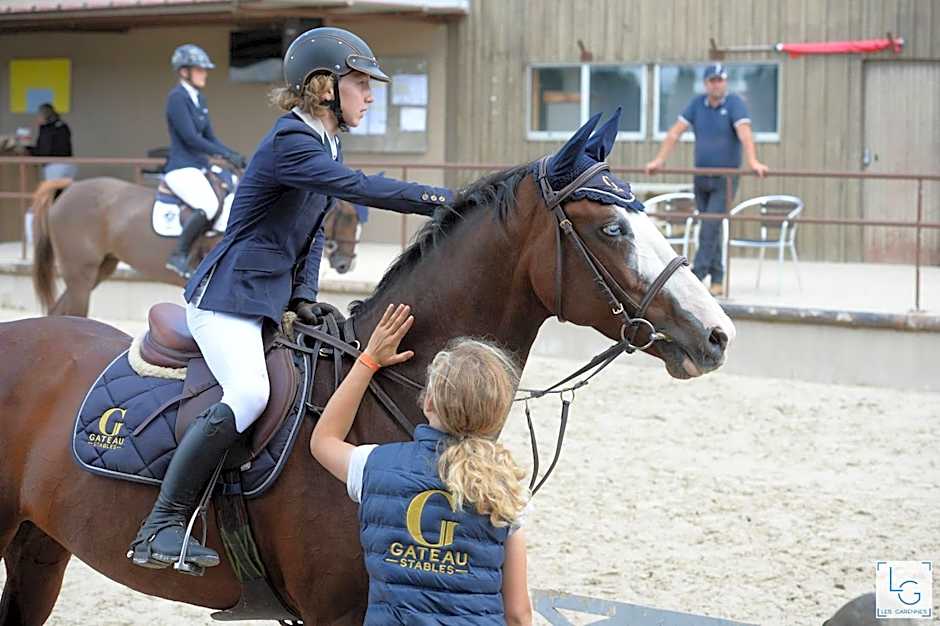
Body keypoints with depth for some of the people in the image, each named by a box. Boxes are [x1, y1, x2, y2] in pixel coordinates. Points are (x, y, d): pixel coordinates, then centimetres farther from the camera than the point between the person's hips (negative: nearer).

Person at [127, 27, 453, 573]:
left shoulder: (326, 144, 12)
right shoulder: (289, 143, -19)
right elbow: (359, 188, -30)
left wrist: (304, 297, 4)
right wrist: (447, 200, -32)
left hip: (272, 298, 10)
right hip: (228, 297, -10)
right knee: (249, 394, -29)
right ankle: (162, 526, -24)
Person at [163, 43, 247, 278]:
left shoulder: (199, 99, 16)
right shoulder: (177, 97, -11)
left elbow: (209, 137, 18)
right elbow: (190, 138, -19)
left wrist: (235, 156, 3)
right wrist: (226, 155, -19)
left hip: (199, 167, 10)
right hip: (181, 168, -10)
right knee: (209, 206, -32)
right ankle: (178, 255, -23)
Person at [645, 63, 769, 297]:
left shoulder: (734, 103, -9)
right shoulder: (697, 104, 4)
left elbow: (744, 133, -24)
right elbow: (675, 132, 3)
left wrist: (753, 161, -38)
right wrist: (659, 160, -5)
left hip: (725, 179, -5)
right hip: (701, 178, 5)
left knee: (711, 226, -13)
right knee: (710, 228, 9)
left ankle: (697, 274, -13)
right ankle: (717, 280, 15)